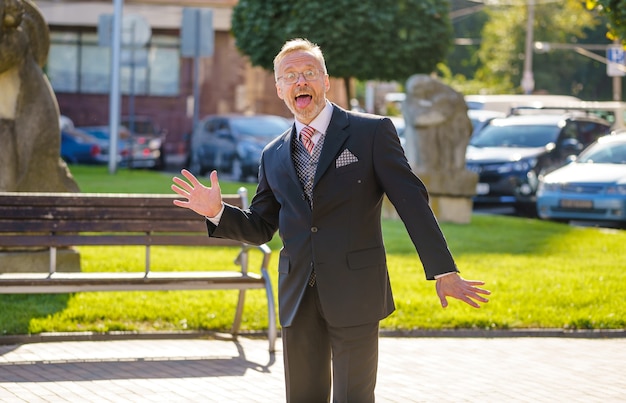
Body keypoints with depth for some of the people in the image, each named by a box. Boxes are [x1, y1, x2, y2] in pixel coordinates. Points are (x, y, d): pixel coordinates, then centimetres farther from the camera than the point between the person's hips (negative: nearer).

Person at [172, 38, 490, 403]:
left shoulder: (373, 132, -1)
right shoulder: (274, 156, 13)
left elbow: (411, 202, -5)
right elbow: (260, 228, 17)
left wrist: (443, 271, -11)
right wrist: (218, 212, -3)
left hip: (354, 291, -4)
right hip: (298, 298, 5)